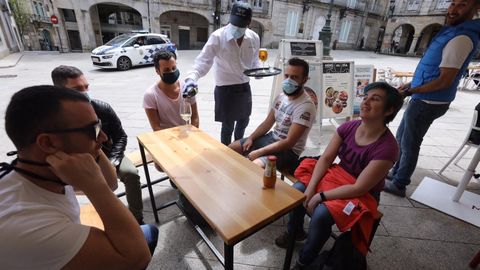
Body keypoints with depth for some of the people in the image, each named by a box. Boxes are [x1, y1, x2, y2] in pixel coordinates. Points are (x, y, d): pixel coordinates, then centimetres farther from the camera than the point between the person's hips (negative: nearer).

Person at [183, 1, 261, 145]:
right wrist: (192, 77, -41)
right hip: (225, 88, -5)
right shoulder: (218, 37, -17)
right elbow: (204, 60, -23)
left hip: (245, 87, 6)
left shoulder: (254, 38, -2)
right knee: (228, 125, 6)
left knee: (244, 120, 22)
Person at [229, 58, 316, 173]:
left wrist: (259, 152, -24)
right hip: (271, 138, 8)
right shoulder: (281, 96, 3)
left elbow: (289, 143, -26)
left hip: (288, 150, -8)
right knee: (230, 148, 8)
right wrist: (251, 138, -3)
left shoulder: (306, 106, -23)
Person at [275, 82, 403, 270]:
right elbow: (326, 158, -7)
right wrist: (311, 186, -19)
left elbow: (359, 188, -25)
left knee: (321, 214, -27)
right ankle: (294, 232, 17)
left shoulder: (386, 147, -27)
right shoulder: (349, 127, -10)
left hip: (362, 196, -5)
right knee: (298, 189, -13)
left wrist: (321, 196, -22)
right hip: (336, 176, 6)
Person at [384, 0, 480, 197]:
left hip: (427, 103, -10)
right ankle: (396, 173, 34)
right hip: (424, 100, 10)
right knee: (401, 138, 19)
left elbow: (445, 80, -22)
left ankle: (399, 185, 15)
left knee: (409, 145, 0)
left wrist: (411, 91, -15)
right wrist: (411, 85, 18)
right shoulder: (453, 31, 14)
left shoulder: (461, 38, -19)